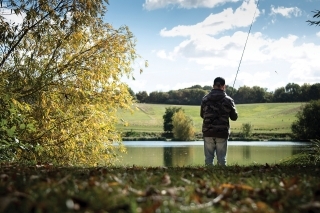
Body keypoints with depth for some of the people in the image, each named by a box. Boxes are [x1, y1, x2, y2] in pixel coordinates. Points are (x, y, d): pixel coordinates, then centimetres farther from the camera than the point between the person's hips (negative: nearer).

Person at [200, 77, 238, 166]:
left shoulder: (205, 99, 2)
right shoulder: (228, 100, -3)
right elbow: (234, 117, 5)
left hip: (208, 133, 1)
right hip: (222, 133, -1)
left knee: (208, 158, 6)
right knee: (222, 159, 4)